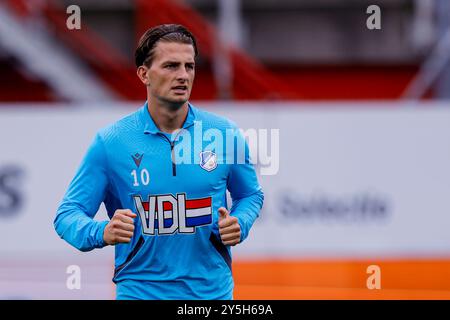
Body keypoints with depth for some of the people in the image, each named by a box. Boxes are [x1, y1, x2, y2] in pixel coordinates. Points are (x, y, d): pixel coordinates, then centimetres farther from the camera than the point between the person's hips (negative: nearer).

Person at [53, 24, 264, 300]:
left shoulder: (225, 133, -2)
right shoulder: (109, 142, -8)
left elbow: (251, 194, 13)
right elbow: (68, 214, -6)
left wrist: (240, 225, -8)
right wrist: (101, 233, -27)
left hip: (213, 290, 2)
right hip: (139, 291, -2)